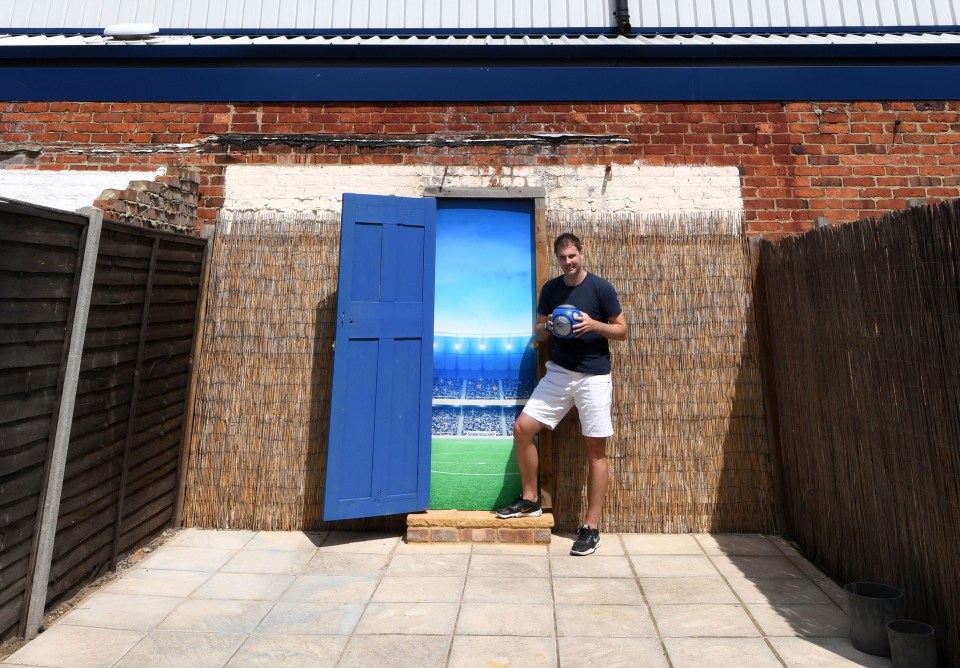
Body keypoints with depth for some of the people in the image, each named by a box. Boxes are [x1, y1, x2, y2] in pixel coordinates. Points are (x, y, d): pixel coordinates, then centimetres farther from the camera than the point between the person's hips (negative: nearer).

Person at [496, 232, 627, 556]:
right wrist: (547, 327, -10)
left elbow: (622, 330, -1)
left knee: (595, 450, 0)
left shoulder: (601, 288, -5)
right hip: (558, 373, 4)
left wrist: (594, 324, -19)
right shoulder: (550, 289, 7)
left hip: (594, 377, -4)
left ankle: (591, 528, 11)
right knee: (522, 429, -3)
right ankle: (530, 499, 17)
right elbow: (539, 333, 13)